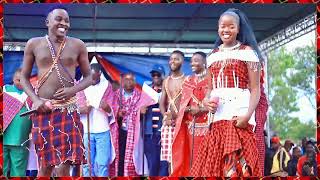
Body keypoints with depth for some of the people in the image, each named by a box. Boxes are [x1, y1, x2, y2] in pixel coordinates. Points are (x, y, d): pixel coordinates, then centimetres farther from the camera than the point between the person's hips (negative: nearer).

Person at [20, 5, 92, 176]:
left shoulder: (77, 45, 4)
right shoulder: (34, 44, 3)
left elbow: (88, 76, 10)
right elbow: (24, 77, 8)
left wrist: (73, 90, -10)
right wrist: (35, 100, -8)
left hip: (68, 109, 0)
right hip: (42, 109, 0)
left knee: (64, 167, -8)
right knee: (45, 164, 7)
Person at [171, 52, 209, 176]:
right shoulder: (188, 81, 16)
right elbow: (183, 104, 13)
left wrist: (200, 109, -16)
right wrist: (190, 109, -7)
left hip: (206, 124, -5)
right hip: (190, 125, 5)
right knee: (193, 155, 3)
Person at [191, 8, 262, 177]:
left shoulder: (247, 51, 2)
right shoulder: (213, 55, 17)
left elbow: (255, 89, -4)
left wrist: (248, 115, -18)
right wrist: (206, 101, -2)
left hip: (238, 115, -5)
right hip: (217, 116, 5)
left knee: (237, 164, -9)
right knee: (213, 163, 2)